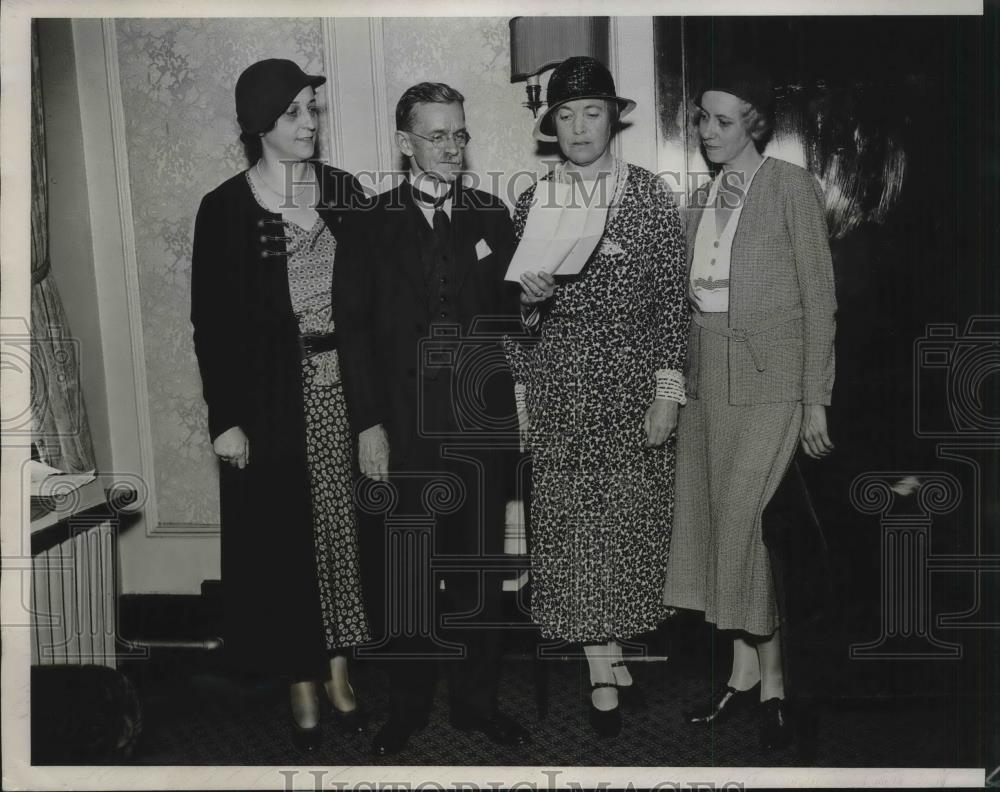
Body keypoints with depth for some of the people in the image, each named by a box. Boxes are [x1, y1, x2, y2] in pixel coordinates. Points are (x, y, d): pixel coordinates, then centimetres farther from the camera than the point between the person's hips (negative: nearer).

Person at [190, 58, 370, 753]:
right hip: (273, 397, -3)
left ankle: (339, 671, 26)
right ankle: (303, 684, 21)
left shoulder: (343, 191, 4)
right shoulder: (226, 209, -5)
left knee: (343, 530, 10)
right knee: (283, 539, 6)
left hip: (344, 385, 3)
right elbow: (212, 322, -4)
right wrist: (226, 419, -8)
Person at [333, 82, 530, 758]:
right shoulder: (371, 224, 1)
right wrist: (368, 425, -6)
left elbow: (511, 311, 11)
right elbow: (354, 329, -1)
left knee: (481, 569, 10)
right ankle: (408, 705, 23)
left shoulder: (492, 217, 8)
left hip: (485, 423, 2)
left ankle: (478, 701, 25)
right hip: (406, 426, -2)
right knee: (409, 573, 6)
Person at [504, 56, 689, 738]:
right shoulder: (532, 202, 4)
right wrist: (526, 292, -13)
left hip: (633, 381, -1)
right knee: (573, 521, 1)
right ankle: (604, 667, 14)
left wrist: (668, 392, -7)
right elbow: (519, 309, 10)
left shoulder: (651, 194, 0)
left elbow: (671, 299, -2)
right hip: (558, 383, 1)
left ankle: (611, 641, 27)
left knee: (629, 518, 6)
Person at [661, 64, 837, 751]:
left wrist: (816, 402, -10)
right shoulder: (703, 198, 14)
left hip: (770, 378, -6)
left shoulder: (791, 189, -5)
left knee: (752, 525, -7)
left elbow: (819, 299, -6)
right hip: (708, 374, 7)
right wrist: (684, 376, 8)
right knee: (716, 520, 7)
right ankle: (743, 673, 19)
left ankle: (772, 682, 10)